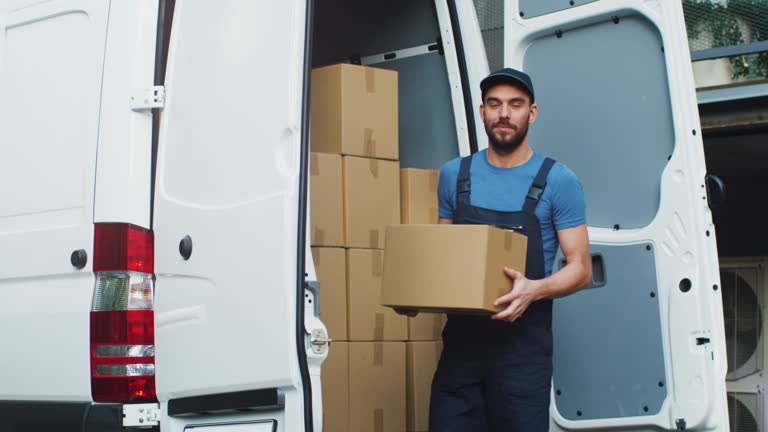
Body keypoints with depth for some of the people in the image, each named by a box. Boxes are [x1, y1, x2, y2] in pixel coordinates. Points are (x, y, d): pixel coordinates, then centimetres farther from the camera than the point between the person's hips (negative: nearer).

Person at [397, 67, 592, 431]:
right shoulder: (454, 175, 10)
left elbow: (580, 268, -3)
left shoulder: (558, 181, -2)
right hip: (461, 335, 3)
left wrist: (534, 289, -23)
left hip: (524, 343, -3)